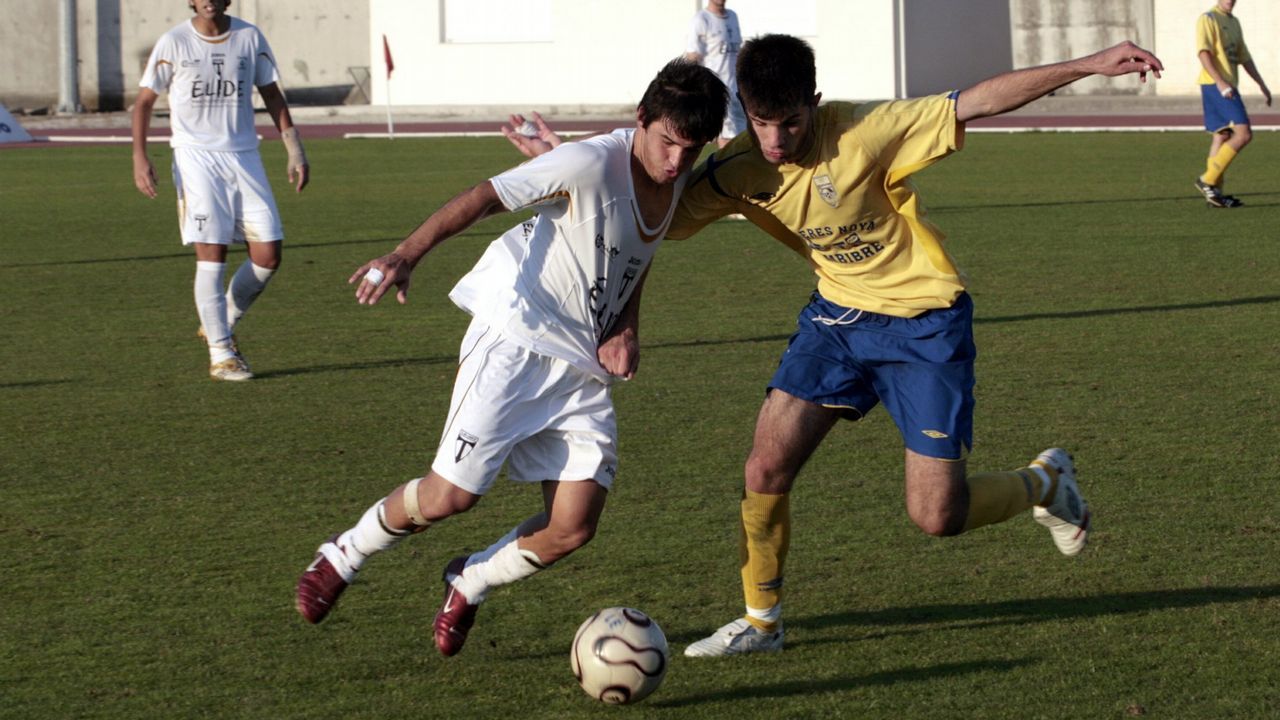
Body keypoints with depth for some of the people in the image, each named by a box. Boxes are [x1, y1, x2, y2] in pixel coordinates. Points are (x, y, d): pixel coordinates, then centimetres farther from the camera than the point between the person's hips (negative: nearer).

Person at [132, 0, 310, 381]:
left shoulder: (250, 37, 5)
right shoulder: (174, 43, -3)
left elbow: (271, 94, 14)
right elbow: (144, 100, 3)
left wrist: (295, 150, 8)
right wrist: (139, 157, -8)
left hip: (244, 156, 4)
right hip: (196, 157, -3)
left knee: (268, 255, -2)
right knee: (211, 254, -11)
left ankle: (221, 324, 21)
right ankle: (220, 354, -4)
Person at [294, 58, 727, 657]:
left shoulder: (679, 183, 4)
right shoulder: (591, 163, -19)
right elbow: (485, 197, -19)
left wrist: (624, 332, 2)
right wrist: (408, 254, -32)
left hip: (585, 367, 6)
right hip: (516, 342, -6)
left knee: (572, 529, -5)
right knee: (451, 493, -11)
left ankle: (468, 583, 24)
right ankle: (343, 556, 17)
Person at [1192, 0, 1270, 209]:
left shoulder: (1234, 22, 20)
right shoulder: (1208, 20, -7)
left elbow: (1244, 58, 25)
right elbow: (1203, 53, -18)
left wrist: (1262, 85, 21)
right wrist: (1220, 82, -28)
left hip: (1229, 87, 9)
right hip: (1215, 85, -9)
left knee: (1222, 136, 8)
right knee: (1243, 134, -15)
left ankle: (1213, 192, 9)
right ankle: (1208, 180, -13)